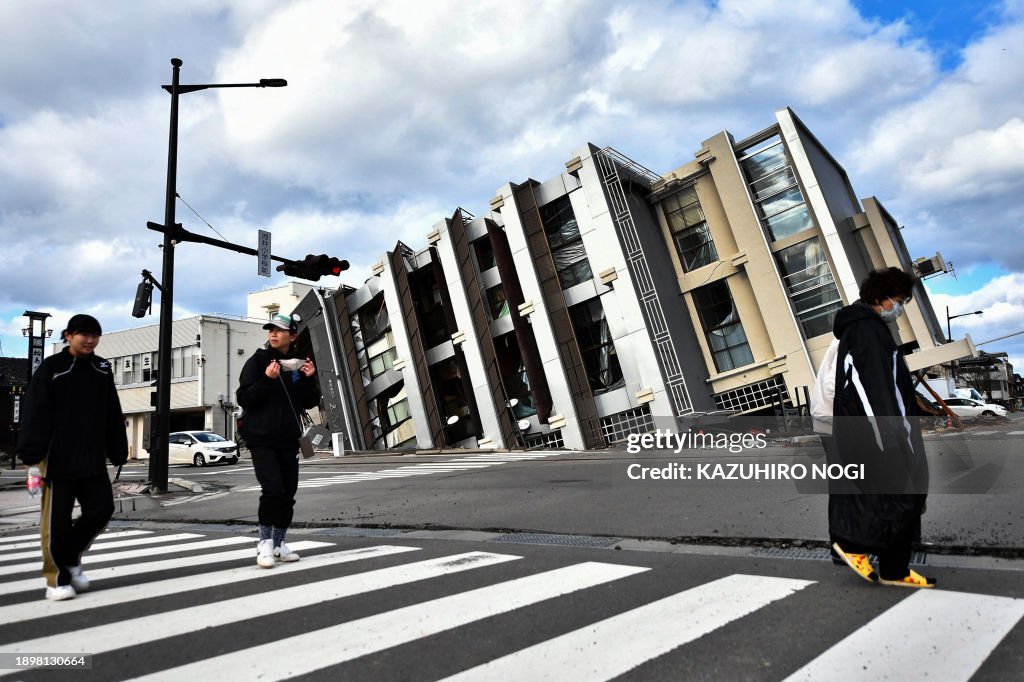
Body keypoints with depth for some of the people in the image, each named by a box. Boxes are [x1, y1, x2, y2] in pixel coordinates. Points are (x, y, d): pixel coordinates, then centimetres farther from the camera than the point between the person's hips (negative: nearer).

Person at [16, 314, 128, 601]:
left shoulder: (102, 369, 9)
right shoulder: (51, 368, -4)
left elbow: (113, 415, 12)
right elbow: (35, 415, -9)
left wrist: (118, 451, 9)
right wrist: (32, 454, -16)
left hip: (93, 459, 4)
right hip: (58, 458, -4)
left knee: (102, 508, 2)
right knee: (57, 520, 3)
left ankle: (70, 557, 26)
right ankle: (57, 578, 16)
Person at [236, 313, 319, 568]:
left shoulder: (298, 364, 7)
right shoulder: (257, 361, -3)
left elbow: (310, 403, 7)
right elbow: (244, 399, -9)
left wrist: (310, 379, -10)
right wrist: (266, 380, -24)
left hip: (289, 440, 4)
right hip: (261, 439, -4)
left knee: (288, 493, 7)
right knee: (273, 489, -17)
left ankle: (278, 544, 22)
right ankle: (264, 542, 0)